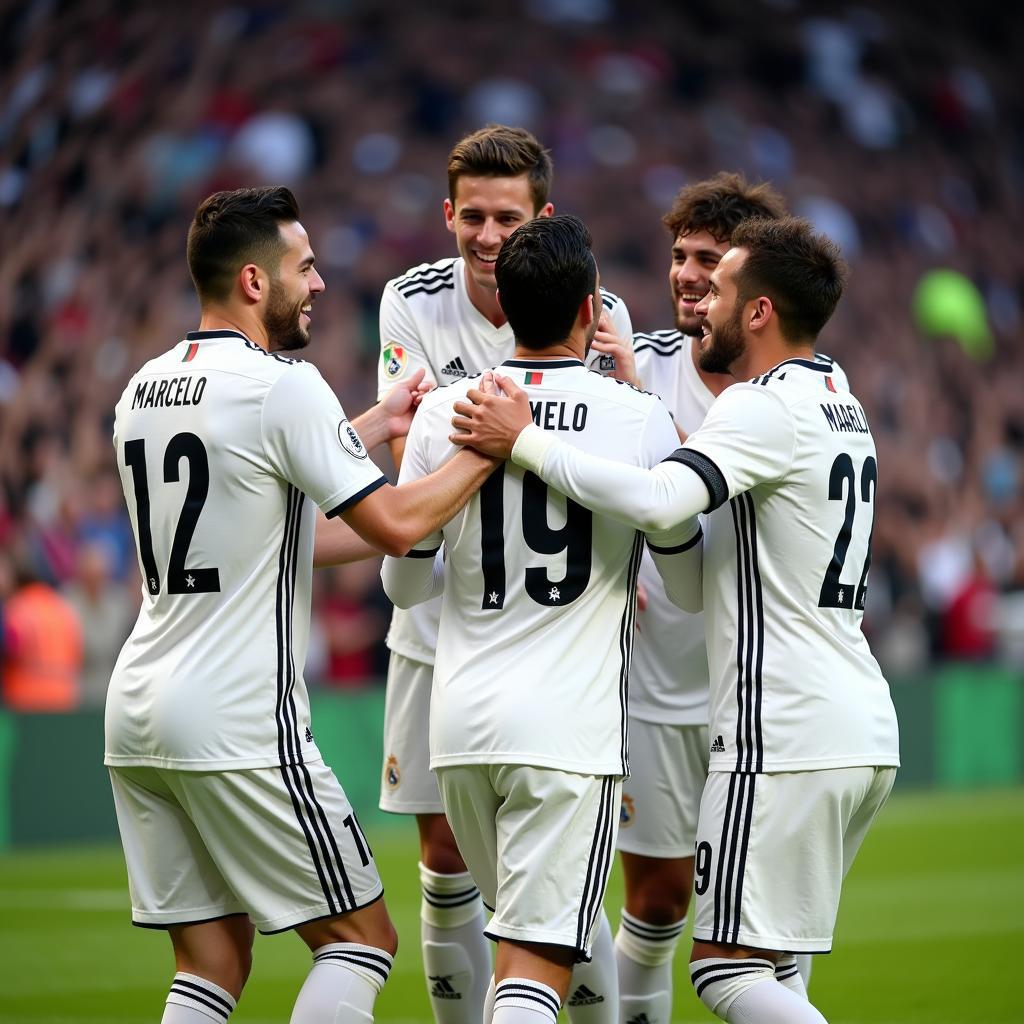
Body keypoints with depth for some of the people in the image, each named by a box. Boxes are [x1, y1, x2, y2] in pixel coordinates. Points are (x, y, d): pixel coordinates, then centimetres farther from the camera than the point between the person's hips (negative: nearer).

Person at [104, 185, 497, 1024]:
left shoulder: (145, 389, 12)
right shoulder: (282, 385, -12)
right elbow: (395, 524, -13)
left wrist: (376, 425, 29)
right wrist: (491, 449, -1)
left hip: (138, 716, 8)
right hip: (240, 725, -8)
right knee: (362, 937, 2)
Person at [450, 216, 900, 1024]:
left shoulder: (767, 406, -11)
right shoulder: (843, 410, 19)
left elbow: (657, 502, -30)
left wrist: (525, 442, -20)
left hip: (785, 737, -10)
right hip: (865, 734, 10)